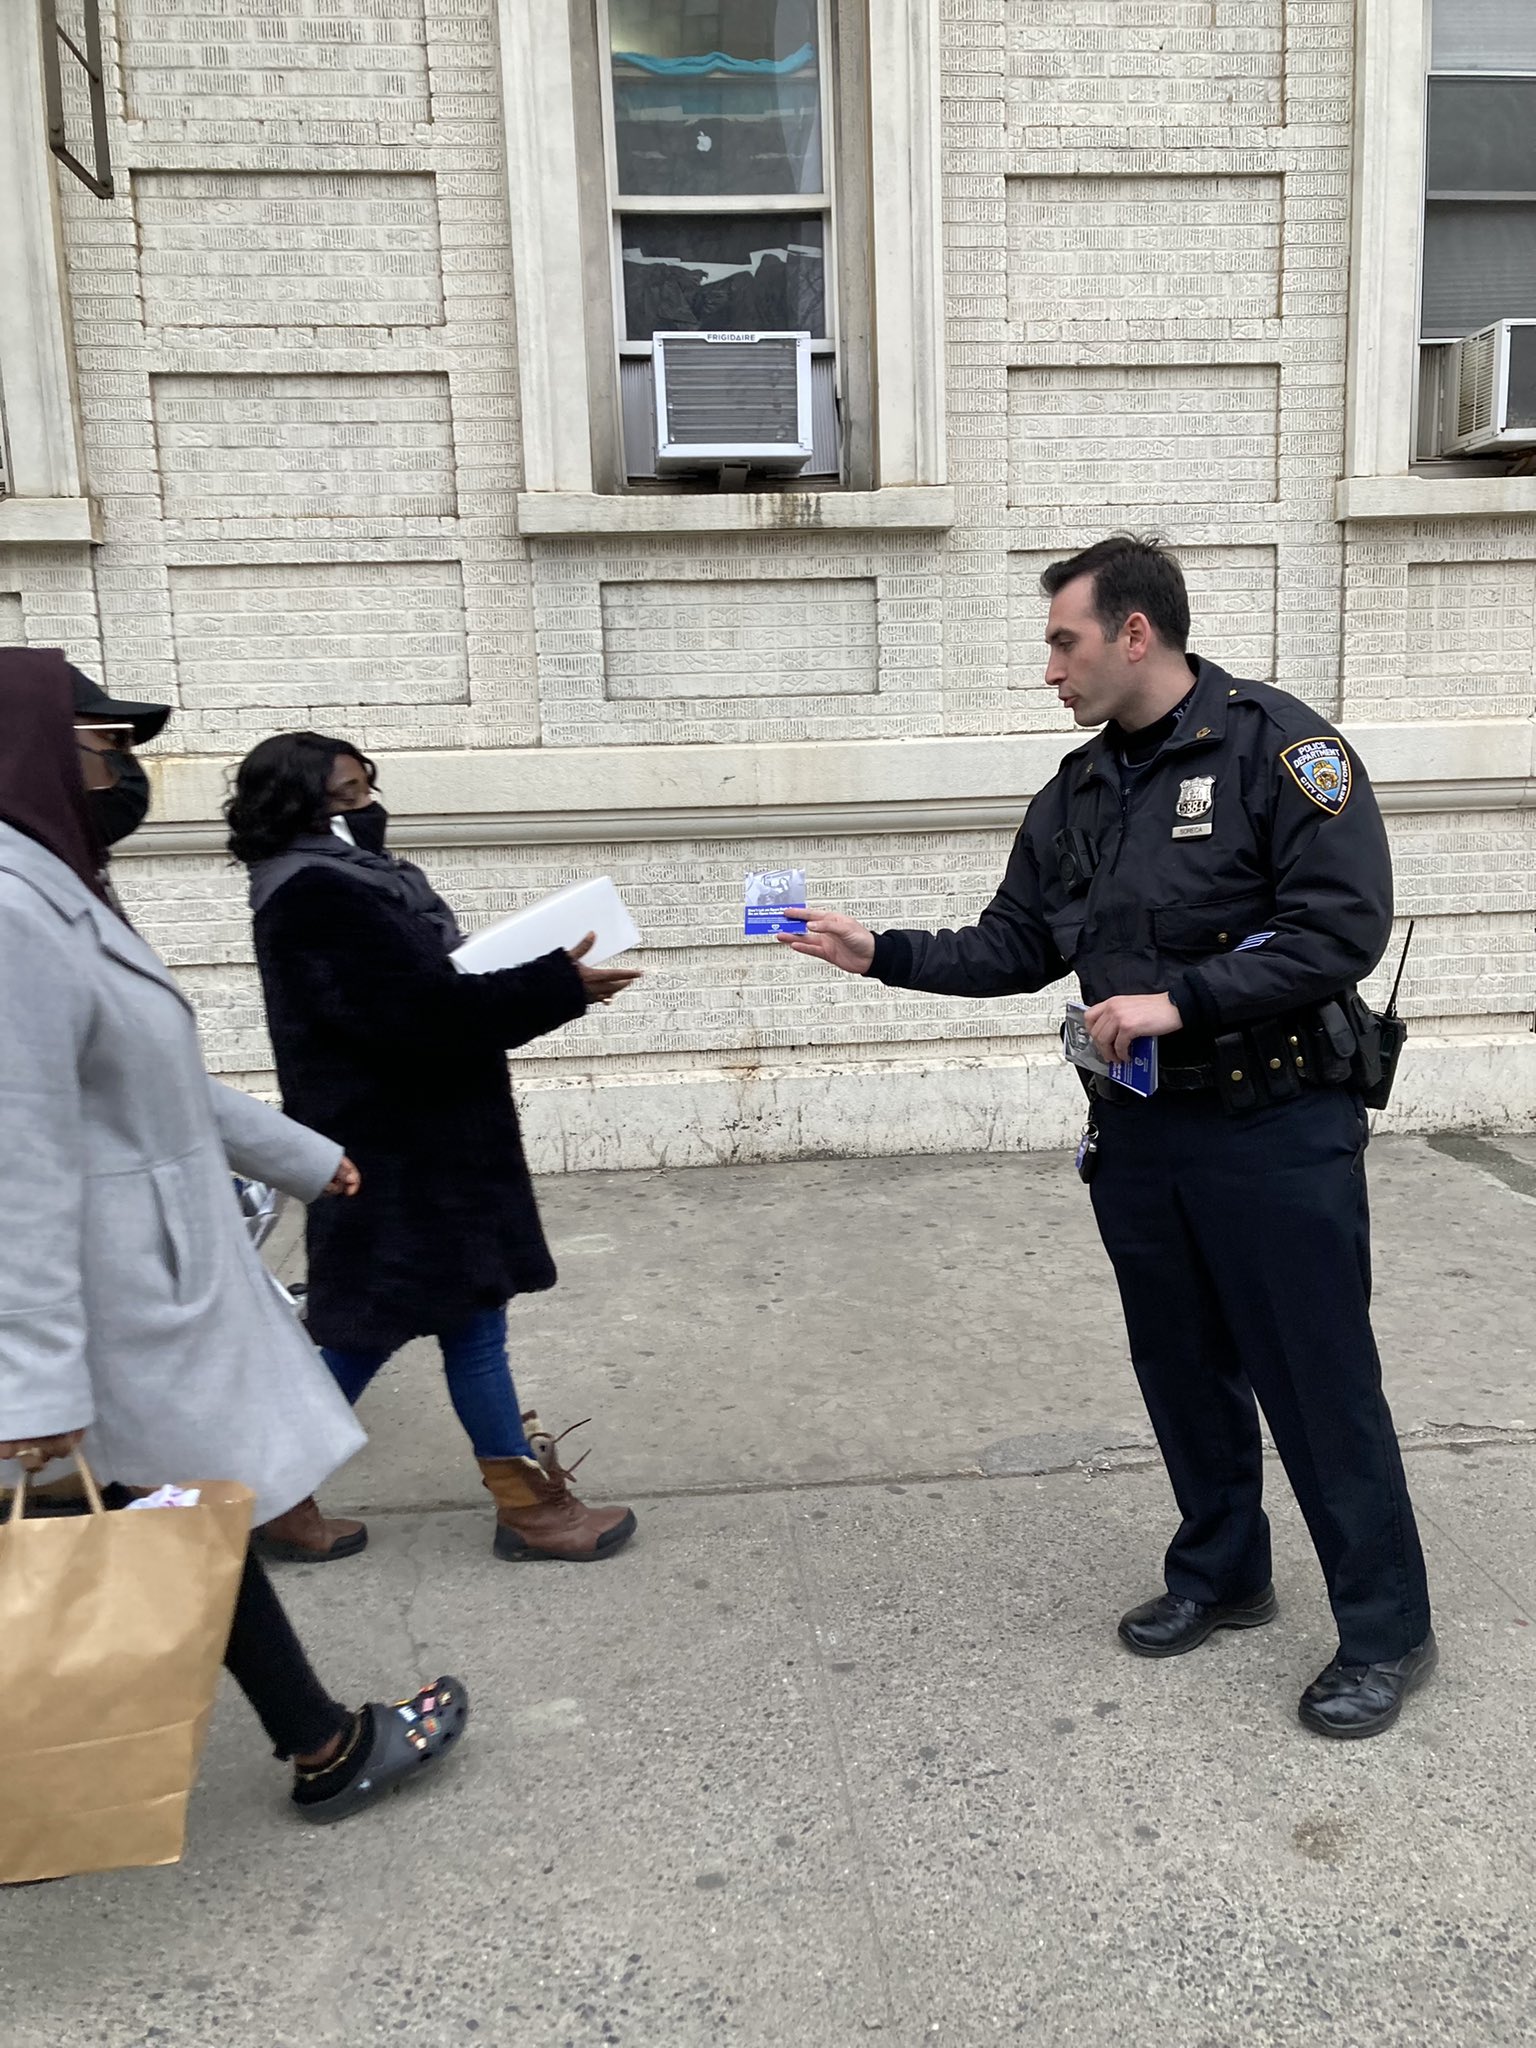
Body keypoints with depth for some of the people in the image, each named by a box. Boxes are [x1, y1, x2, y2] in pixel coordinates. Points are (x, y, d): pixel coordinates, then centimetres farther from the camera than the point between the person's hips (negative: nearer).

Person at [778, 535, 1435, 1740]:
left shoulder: (1276, 746, -12)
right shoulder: (1079, 792, 9)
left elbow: (1343, 929, -19)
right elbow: (1014, 950, 12)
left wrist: (1179, 1000, -23)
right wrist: (881, 954, 3)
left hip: (1277, 1131, -6)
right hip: (1137, 1132, 6)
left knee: (1319, 1384, 3)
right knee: (1185, 1372, 17)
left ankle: (1388, 1631, 21)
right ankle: (1221, 1576, 36)